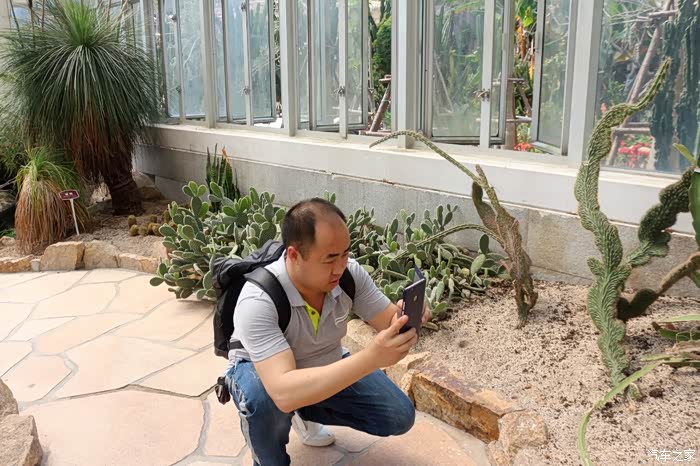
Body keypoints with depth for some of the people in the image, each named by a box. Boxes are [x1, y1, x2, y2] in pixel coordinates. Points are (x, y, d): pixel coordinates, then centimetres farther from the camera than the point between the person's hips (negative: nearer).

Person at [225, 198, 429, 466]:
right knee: (265, 398, -39)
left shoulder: (350, 274, -23)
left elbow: (390, 322, -16)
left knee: (399, 417, -4)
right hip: (260, 372, -5)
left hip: (326, 368, 5)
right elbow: (284, 393, -49)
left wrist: (406, 318, -42)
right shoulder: (258, 301, -39)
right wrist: (370, 358, -58)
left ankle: (305, 413, 18)